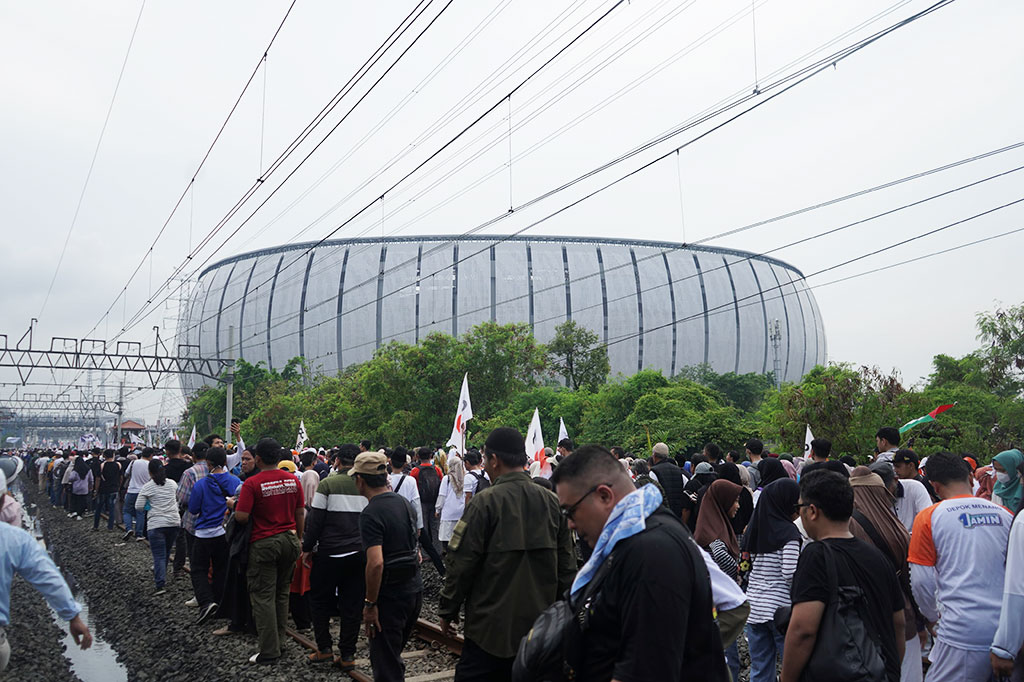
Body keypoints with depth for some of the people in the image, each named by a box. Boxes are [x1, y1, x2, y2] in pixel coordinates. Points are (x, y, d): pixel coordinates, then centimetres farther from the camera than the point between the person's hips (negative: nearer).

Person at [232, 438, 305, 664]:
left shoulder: (252, 483, -14)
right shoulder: (293, 480, 1)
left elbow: (241, 517, -16)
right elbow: (300, 513, 7)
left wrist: (234, 504, 5)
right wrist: (299, 539, 17)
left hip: (264, 542, -5)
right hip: (289, 539, 5)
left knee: (264, 596, 0)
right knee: (282, 593, 17)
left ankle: (269, 651, 1)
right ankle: (279, 641, 25)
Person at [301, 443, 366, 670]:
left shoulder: (327, 484, -9)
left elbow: (315, 520, -8)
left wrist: (307, 548, 4)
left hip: (330, 553, -3)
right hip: (359, 554, 3)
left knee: (320, 600, 15)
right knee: (352, 605, 10)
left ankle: (324, 648, 16)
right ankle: (347, 655, 15)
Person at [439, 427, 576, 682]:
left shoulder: (485, 502, -13)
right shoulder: (552, 501, 1)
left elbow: (462, 563, -12)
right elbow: (567, 565, 5)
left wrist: (447, 611, 0)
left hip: (491, 626, -5)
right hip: (540, 625, 5)